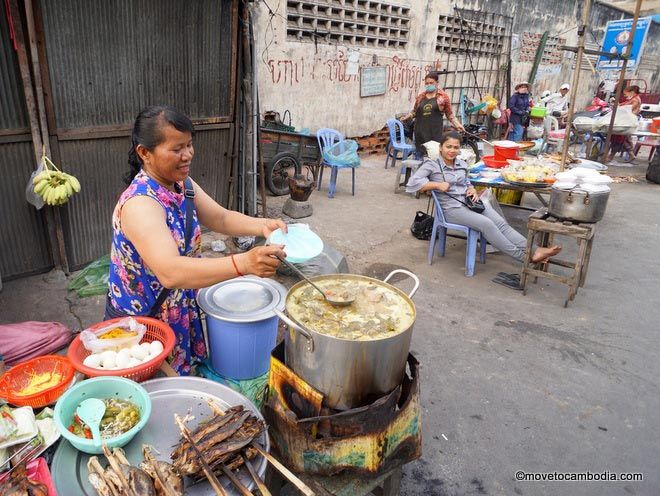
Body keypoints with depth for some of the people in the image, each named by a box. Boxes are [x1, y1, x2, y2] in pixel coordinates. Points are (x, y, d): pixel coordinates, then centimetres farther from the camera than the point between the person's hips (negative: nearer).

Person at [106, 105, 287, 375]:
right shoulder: (139, 203, -31)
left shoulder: (182, 184, -3)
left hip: (181, 315, 7)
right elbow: (170, 272, -43)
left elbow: (221, 218, 3)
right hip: (140, 325, -7)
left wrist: (261, 225, -18)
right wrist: (244, 263, -53)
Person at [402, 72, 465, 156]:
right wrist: (406, 117, 9)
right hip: (421, 130, 3)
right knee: (420, 152, 3)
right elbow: (414, 111, 22)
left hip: (435, 131, -3)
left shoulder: (443, 96, 3)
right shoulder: (420, 96, 13)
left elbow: (449, 114, 5)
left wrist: (457, 124, -5)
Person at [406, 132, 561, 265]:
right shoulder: (431, 164, -3)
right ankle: (523, 256, -25)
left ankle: (533, 250, -28)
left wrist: (472, 189, 2)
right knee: (486, 224, -26)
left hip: (470, 203, 6)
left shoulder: (461, 164, 15)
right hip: (451, 208, -6)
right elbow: (412, 183, -14)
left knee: (500, 223, -17)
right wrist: (438, 185, -19)